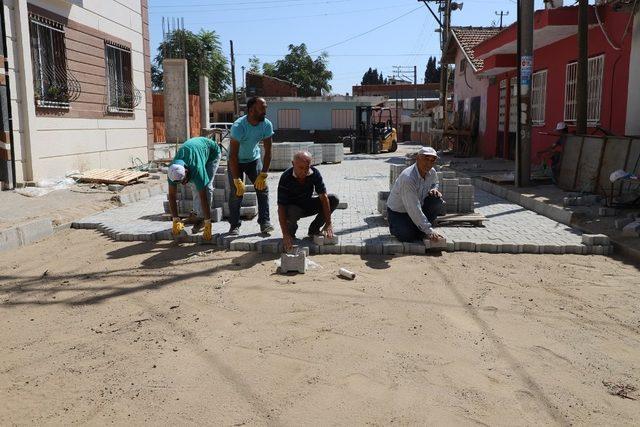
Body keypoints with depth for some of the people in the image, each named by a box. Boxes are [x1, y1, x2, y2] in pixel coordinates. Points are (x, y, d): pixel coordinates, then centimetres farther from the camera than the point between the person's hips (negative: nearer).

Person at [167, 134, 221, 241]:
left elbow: (204, 198, -42)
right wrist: (176, 221, -22)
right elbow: (171, 196, -21)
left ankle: (201, 217, -9)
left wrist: (208, 225, -39)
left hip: (211, 151, -5)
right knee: (195, 185, -3)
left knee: (206, 186, -16)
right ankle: (197, 213, 13)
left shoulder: (197, 169, -44)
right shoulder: (173, 171, -29)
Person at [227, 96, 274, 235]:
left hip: (254, 158, 4)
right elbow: (233, 155, -30)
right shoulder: (238, 126, -32)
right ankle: (234, 225, 5)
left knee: (263, 188, -7)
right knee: (236, 192, -7)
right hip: (236, 161, -3)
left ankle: (264, 222, -2)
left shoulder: (267, 125, -20)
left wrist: (263, 175, -19)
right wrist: (237, 180, -30)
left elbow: (268, 152, -14)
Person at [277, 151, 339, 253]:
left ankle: (314, 229, 0)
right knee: (292, 212, -39)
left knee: (334, 200, -16)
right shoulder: (286, 178, -28)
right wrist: (285, 235, -36)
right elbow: (281, 207, -30)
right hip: (292, 206, -4)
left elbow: (323, 196, -18)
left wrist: (328, 224, -25)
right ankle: (291, 231, -3)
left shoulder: (314, 173, -19)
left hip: (308, 205, 4)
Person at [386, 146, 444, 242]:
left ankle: (421, 229, -2)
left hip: (417, 208, 7)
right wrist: (429, 231, -35)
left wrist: (434, 189, -9)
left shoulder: (432, 172, -8)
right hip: (398, 212, -6)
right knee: (408, 236, -28)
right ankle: (394, 226, 7)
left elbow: (435, 183, 20)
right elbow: (414, 209, -35)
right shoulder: (407, 178, -32)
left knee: (437, 200, -17)